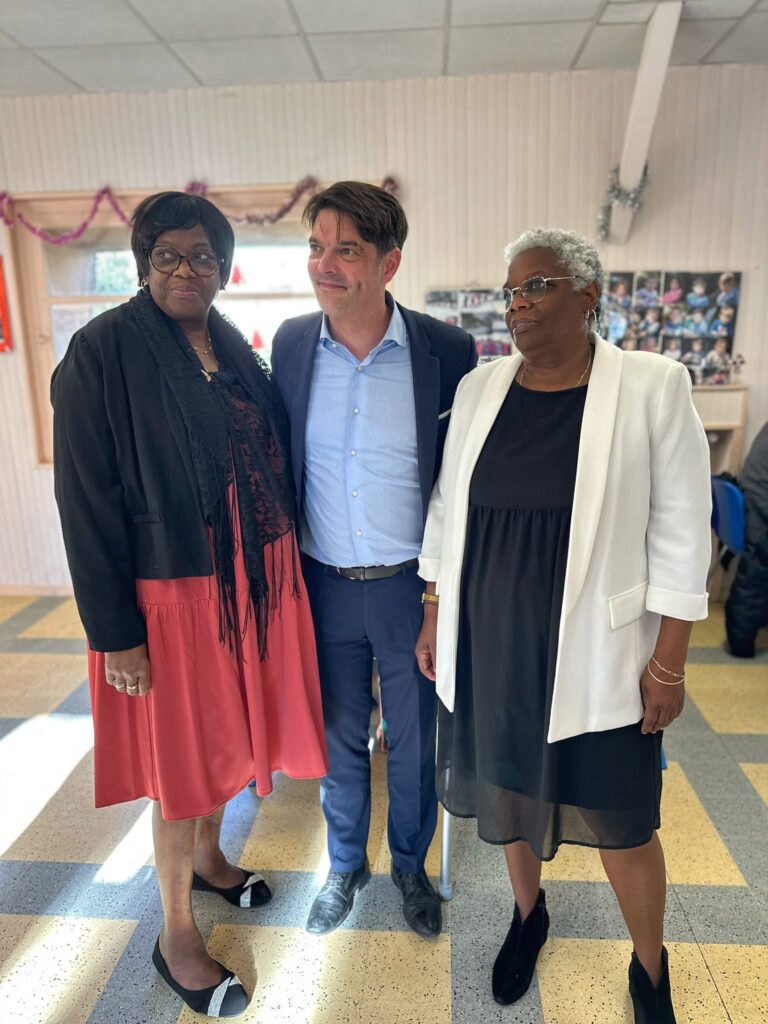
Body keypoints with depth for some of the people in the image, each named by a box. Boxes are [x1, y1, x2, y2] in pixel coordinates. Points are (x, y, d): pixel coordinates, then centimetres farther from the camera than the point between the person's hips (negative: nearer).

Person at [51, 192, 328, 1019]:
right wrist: (115, 631, -15)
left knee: (228, 730, 21)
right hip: (171, 588, -6)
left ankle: (208, 857, 50)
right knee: (182, 753, 9)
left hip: (256, 577, 6)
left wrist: (280, 566, 8)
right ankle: (176, 934, 34)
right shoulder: (102, 351, -11)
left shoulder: (235, 348, 7)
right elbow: (86, 500, -14)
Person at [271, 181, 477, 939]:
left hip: (412, 586, -1)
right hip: (325, 585, 2)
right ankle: (345, 865, 46)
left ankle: (410, 864, 46)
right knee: (339, 738, 20)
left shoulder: (446, 351, -12)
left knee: (414, 740, 17)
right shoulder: (290, 343, -4)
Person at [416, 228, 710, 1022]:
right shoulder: (479, 388, 1)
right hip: (489, 637, 4)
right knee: (507, 780, 19)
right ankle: (528, 912, 49)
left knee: (617, 815, 11)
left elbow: (679, 534, -7)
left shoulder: (654, 387, -10)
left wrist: (668, 662, -7)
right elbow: (447, 512, 7)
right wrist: (433, 619, 8)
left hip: (593, 648, -3)